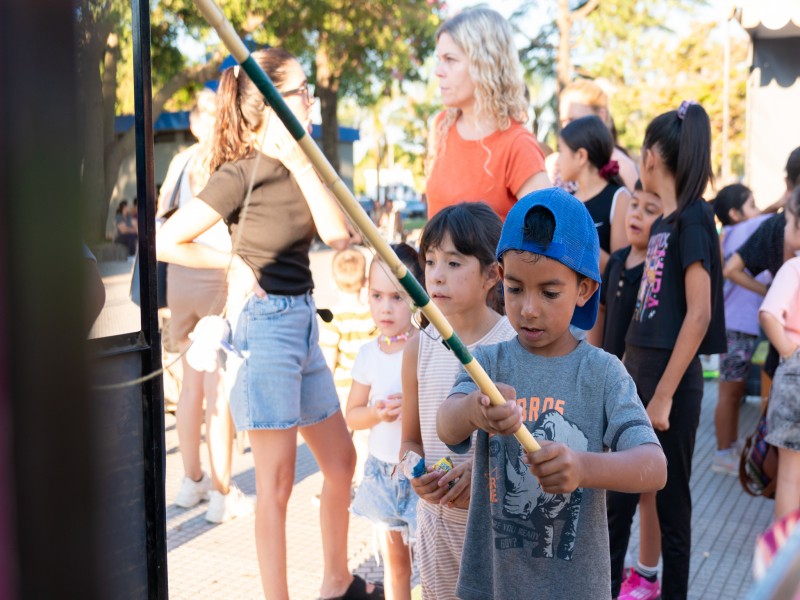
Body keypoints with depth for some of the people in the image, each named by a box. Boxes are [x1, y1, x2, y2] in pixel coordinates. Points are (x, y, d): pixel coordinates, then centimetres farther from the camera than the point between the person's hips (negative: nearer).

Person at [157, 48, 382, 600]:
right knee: (277, 481, -1)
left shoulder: (298, 163, 9)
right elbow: (166, 241, -16)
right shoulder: (242, 174, -13)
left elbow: (338, 234, -5)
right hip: (264, 325, -8)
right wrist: (235, 263, -10)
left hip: (302, 322, 8)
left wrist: (302, 163, -9)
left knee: (341, 460, 17)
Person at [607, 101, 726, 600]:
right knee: (615, 498, 15)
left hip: (670, 378, -8)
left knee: (670, 502, 6)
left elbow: (698, 314, -19)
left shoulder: (693, 219, -14)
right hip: (639, 372, 8)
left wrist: (664, 395, -20)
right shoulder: (666, 222, 12)